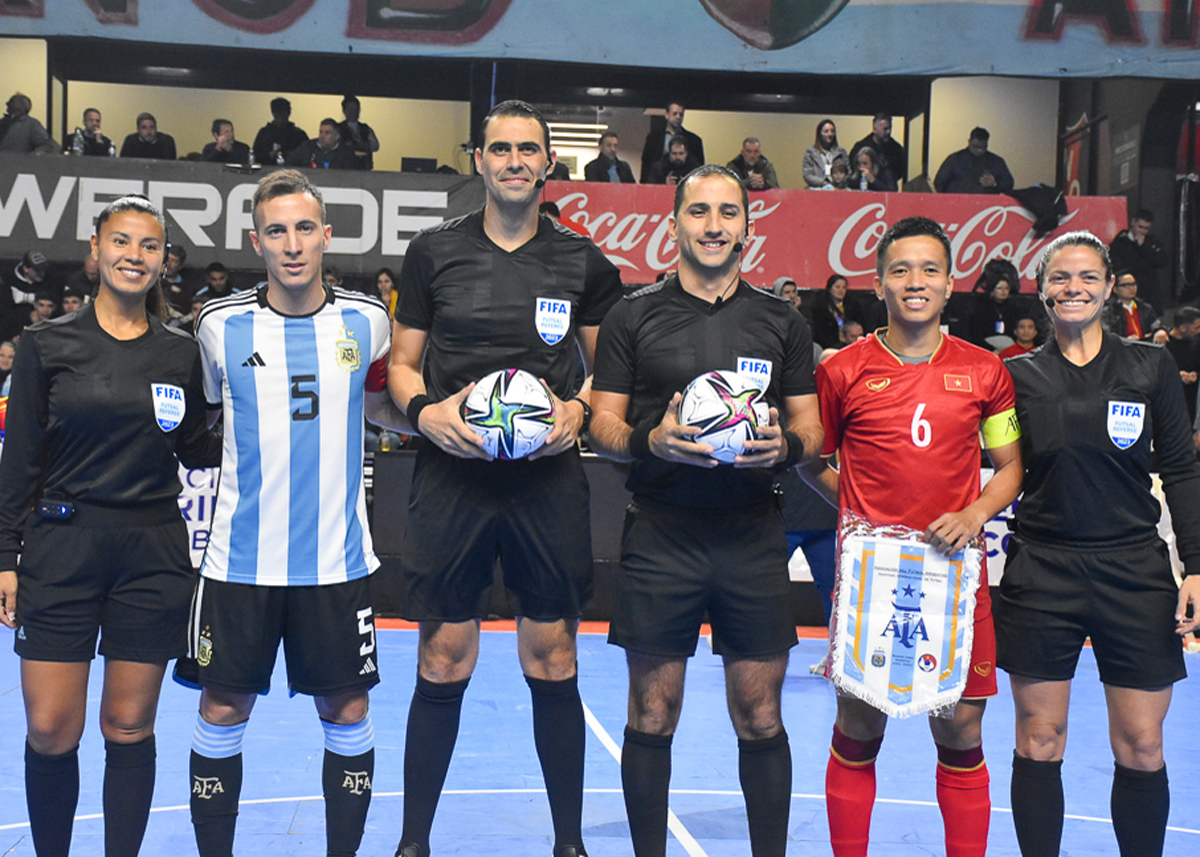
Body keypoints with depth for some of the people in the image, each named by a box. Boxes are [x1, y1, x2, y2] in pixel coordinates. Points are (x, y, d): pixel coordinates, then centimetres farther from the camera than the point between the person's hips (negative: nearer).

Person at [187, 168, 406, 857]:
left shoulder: (366, 321, 0)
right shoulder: (221, 324, 0)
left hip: (337, 559, 0)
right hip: (240, 558, 0)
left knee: (347, 711, 7)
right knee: (223, 712, 7)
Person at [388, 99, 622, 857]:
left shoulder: (582, 261, 7)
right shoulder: (435, 252, 6)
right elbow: (402, 362, 10)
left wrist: (579, 410, -6)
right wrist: (424, 410, -10)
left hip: (549, 476, 1)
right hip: (452, 474, 0)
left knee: (553, 662, 5)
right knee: (443, 662, 2)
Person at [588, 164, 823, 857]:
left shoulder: (783, 322, 10)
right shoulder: (634, 317, 5)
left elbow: (811, 427, 11)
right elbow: (602, 426, 4)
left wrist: (786, 446, -11)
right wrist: (651, 441, -17)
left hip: (755, 537, 1)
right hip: (661, 535, -1)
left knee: (761, 718, 6)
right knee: (652, 717, 5)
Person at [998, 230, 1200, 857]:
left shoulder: (1150, 366, 4)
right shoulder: (1018, 375, 4)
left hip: (1135, 571, 0)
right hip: (1041, 570, 0)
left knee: (1141, 747, 2)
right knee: (1039, 741, 4)